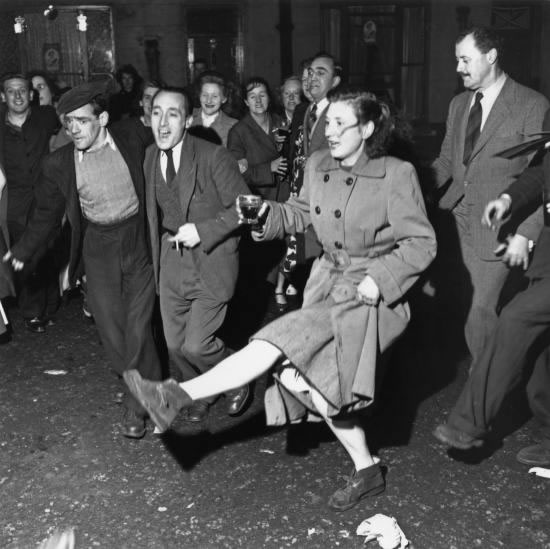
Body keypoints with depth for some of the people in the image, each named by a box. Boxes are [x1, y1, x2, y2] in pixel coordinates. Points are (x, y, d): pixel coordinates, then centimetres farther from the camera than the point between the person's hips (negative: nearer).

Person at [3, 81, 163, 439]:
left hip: (138, 244, -1)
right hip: (98, 251, 1)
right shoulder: (59, 164, -6)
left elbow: (151, 192, 7)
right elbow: (47, 214, 5)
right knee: (112, 332, 4)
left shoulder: (132, 147, -6)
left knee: (137, 329, -1)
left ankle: (137, 406, 15)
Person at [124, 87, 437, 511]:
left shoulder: (397, 175, -14)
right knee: (310, 379, 6)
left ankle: (178, 395, -22)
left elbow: (421, 242, -10)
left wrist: (378, 281, -19)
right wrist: (264, 213, -4)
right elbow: (300, 213, 16)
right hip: (327, 283, 7)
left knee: (282, 343, -23)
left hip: (371, 296, -7)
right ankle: (366, 470, 23)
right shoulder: (319, 165, 2)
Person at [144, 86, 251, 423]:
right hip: (171, 259, 6)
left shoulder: (214, 157, -16)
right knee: (175, 344, 11)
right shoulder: (151, 157, 3)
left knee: (195, 345, -9)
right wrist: (156, 253, 8)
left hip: (211, 259, -6)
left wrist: (202, 231, -22)